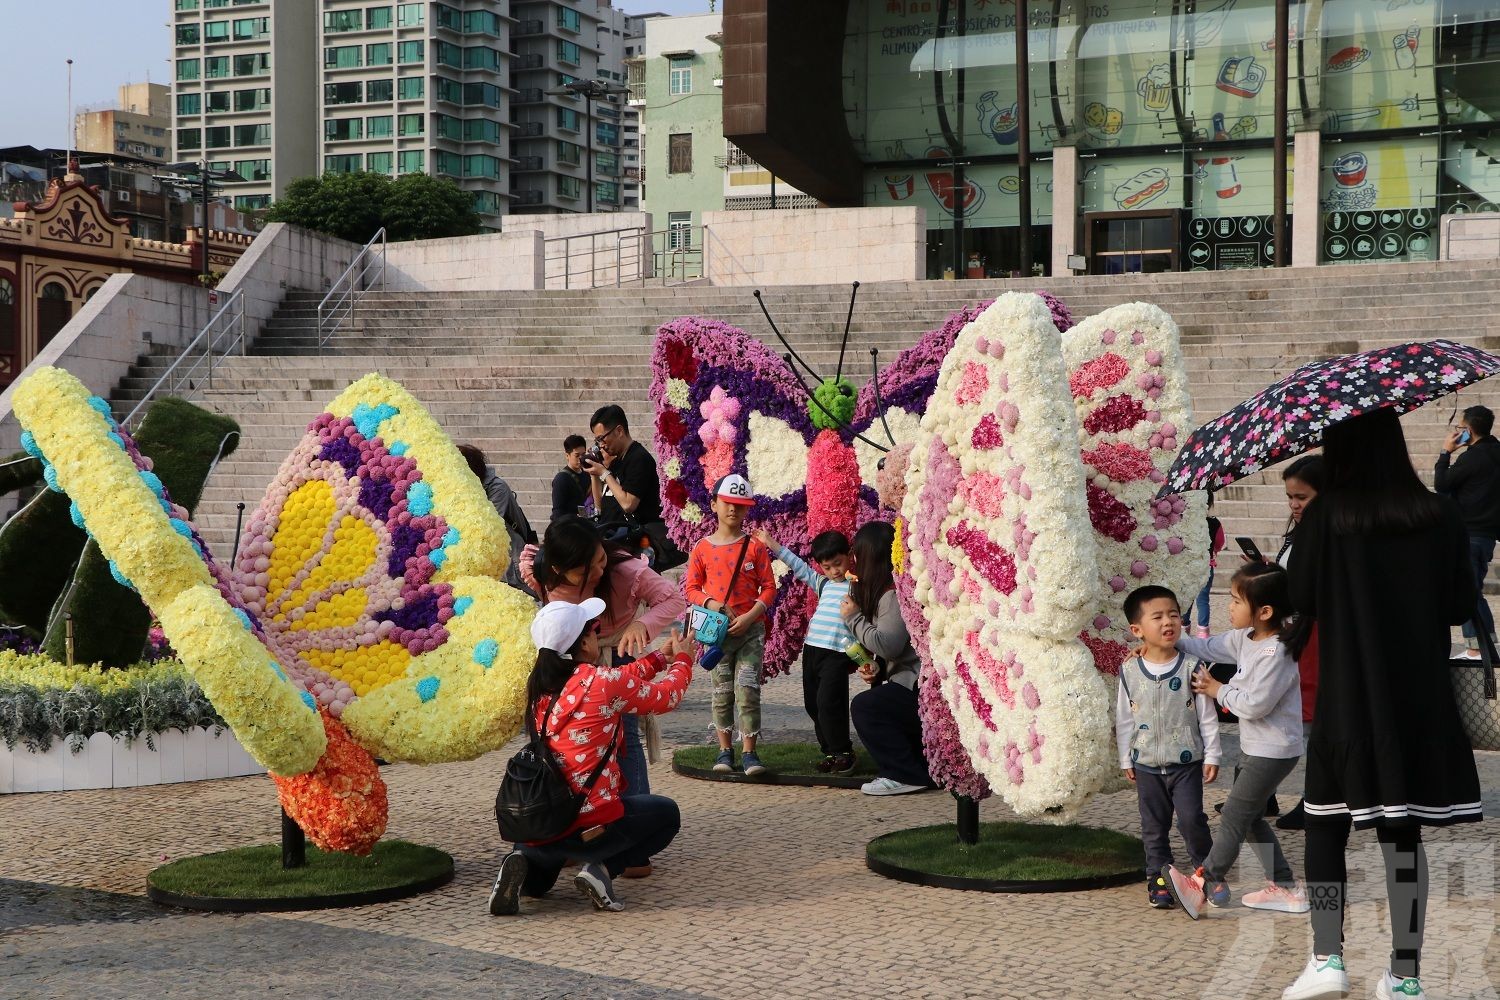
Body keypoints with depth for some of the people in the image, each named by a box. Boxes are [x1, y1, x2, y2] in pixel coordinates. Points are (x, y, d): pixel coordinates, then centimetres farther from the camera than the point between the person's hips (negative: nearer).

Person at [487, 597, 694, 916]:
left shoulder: (539, 686, 9)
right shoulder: (602, 682, -11)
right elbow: (664, 696, 7)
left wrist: (659, 658, 34)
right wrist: (682, 661, 27)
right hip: (589, 823, -5)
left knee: (536, 884, 39)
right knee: (666, 813, 24)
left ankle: (523, 863, 2)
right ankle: (602, 868, 1)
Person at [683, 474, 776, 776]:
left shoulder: (754, 546, -1)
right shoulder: (702, 548, 2)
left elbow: (769, 587, -1)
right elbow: (691, 588, 4)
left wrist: (749, 617, -14)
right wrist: (713, 605, -14)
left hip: (750, 629, -1)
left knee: (748, 691, -7)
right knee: (722, 693, 7)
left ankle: (749, 752, -1)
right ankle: (725, 750, 17)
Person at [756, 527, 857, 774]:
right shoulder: (823, 584, 18)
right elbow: (800, 568, 24)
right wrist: (772, 545, 24)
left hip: (838, 653, -7)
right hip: (812, 649, 7)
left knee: (827, 702, -13)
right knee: (813, 704, 9)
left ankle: (842, 752, -1)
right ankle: (830, 751, 17)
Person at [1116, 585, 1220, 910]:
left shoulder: (1191, 666, -7)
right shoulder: (1130, 671, -3)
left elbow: (1207, 715, -2)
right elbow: (1124, 719, 6)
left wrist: (1211, 755, -2)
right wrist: (1125, 759, 8)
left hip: (1186, 761, -2)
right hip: (1146, 764, 2)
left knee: (1191, 819, -6)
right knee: (1154, 825, 9)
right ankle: (1159, 877, 20)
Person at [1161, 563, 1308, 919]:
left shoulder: (1276, 653, -26)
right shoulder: (1244, 638, 3)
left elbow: (1255, 704, -28)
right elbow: (1209, 648, 18)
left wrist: (1219, 690, -13)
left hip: (1273, 751, -10)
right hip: (1254, 747, 10)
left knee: (1234, 814, 0)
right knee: (1251, 816, 16)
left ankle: (1207, 883, 12)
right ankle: (1285, 887, 23)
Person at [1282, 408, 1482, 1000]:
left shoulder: (1324, 516, -9)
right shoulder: (1440, 516, -3)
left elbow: (1302, 601, -6)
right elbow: (1461, 606, 2)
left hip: (1347, 699, -2)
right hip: (1421, 701, 2)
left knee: (1327, 821, 11)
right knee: (1404, 830, 7)